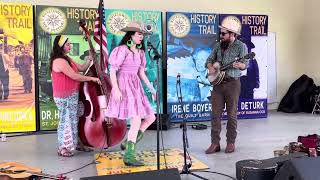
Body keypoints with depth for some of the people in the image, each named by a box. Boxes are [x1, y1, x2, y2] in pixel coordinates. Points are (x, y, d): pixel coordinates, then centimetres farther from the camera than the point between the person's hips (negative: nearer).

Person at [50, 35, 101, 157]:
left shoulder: (67, 59, 14)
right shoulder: (60, 61, -18)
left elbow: (81, 68, 15)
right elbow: (74, 76, -23)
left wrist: (90, 59, 3)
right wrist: (92, 78, -16)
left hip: (72, 95, 10)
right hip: (65, 97, -10)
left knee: (74, 119, 16)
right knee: (66, 121, 0)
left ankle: (77, 143, 29)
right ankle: (63, 149, 13)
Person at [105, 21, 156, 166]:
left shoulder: (140, 52, 15)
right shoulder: (122, 49, -9)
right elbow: (112, 70, -12)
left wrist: (151, 88, 14)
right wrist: (116, 89, -22)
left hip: (136, 87, 9)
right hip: (124, 86, -9)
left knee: (151, 117, 5)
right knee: (136, 120, -17)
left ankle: (128, 143, 16)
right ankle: (129, 156, -9)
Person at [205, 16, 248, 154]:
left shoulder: (241, 46, -3)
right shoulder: (218, 45, 11)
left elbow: (245, 64, -11)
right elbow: (209, 60, 15)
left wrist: (238, 65, -34)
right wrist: (211, 67, -7)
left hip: (232, 83, -4)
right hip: (217, 82, 4)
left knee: (232, 115, 4)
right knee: (215, 114, 2)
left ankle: (231, 142, 16)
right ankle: (215, 143, 8)